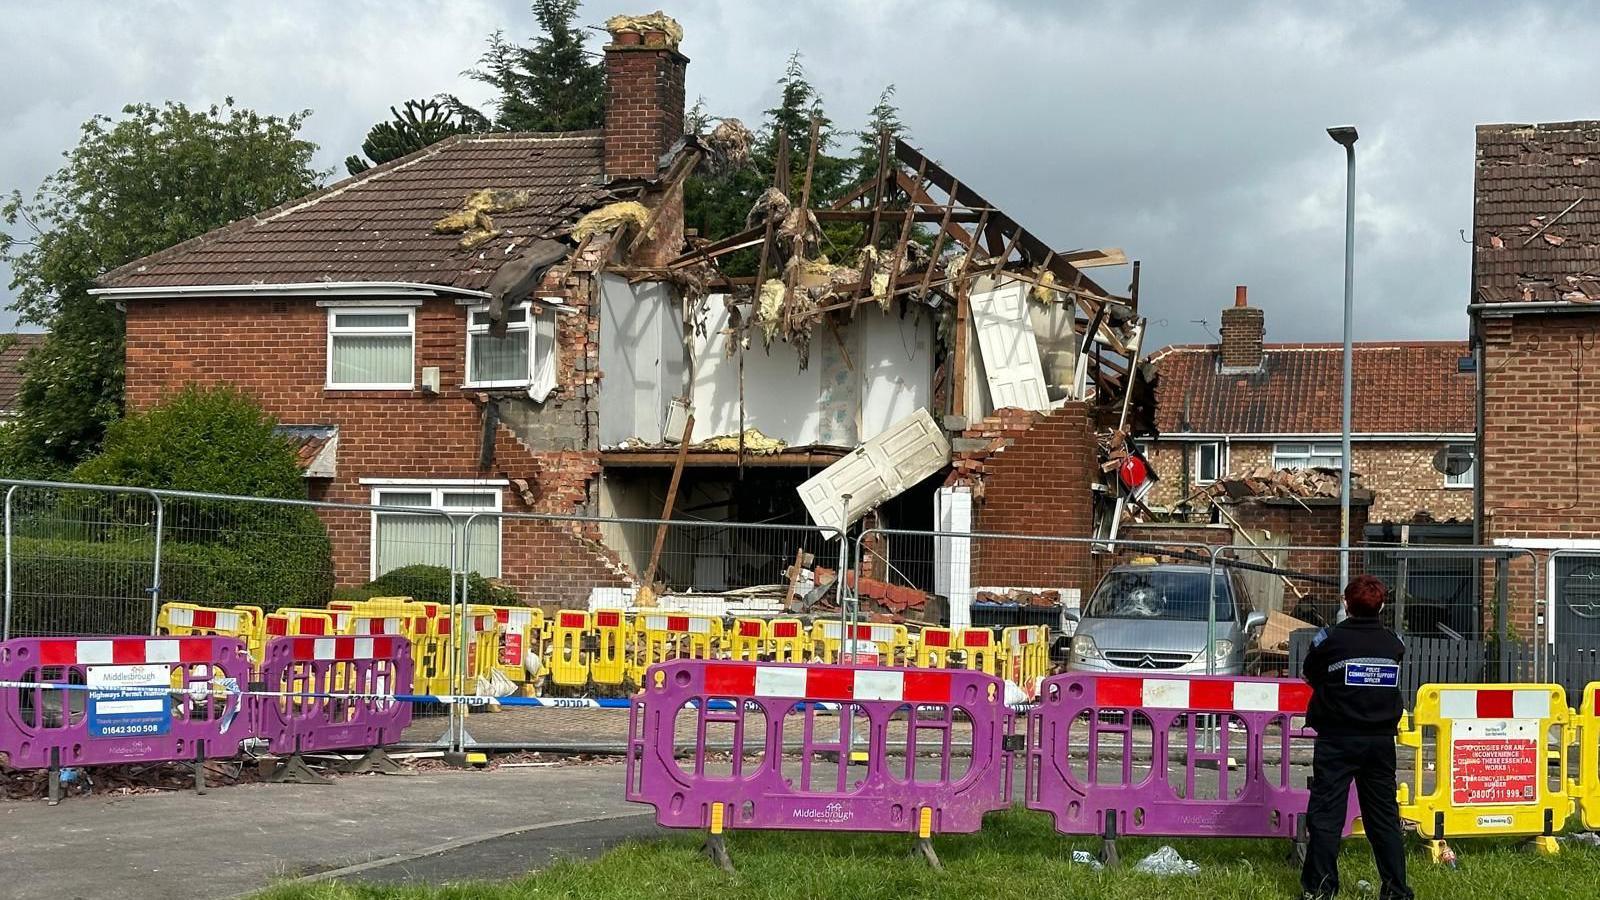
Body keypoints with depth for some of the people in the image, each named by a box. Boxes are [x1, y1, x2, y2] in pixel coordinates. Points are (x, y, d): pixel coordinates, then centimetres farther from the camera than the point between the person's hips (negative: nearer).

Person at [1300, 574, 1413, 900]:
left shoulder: (1328, 639, -8)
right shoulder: (1393, 643, 2)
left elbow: (1309, 676, 6)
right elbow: (1391, 684, 14)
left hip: (1337, 739, -3)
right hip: (1381, 739, 3)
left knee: (1326, 812, 1)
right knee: (1383, 814, 10)